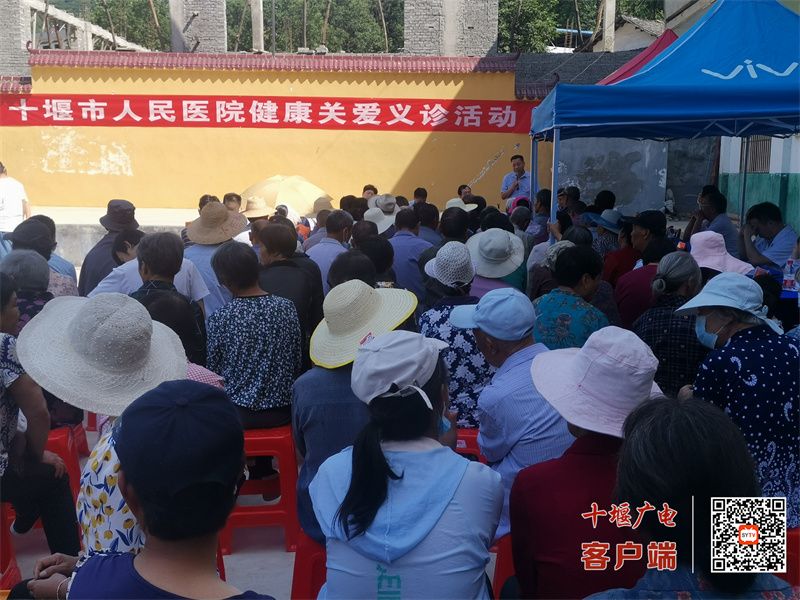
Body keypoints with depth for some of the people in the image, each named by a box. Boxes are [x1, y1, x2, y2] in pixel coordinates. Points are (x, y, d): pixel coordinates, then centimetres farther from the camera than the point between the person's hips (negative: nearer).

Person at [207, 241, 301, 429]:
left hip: (237, 415, -3)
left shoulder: (220, 319, -13)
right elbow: (298, 362, 2)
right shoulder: (287, 308, -6)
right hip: (282, 411, 3)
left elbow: (214, 371, -3)